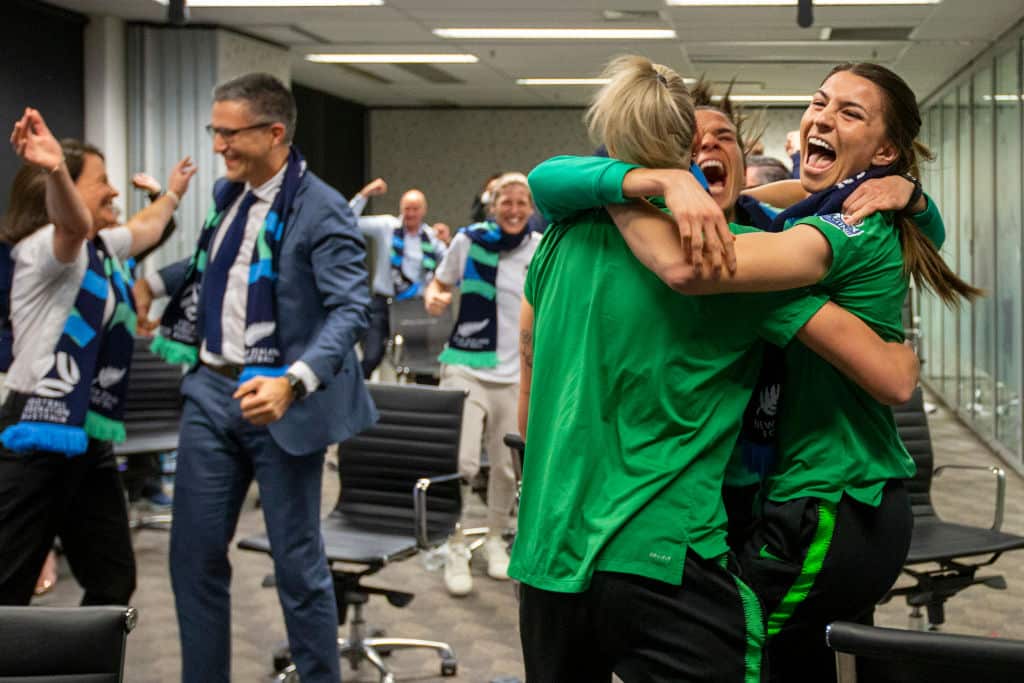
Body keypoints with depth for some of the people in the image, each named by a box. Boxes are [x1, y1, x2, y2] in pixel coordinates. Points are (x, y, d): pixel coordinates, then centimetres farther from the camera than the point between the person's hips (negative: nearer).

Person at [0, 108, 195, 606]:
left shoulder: (104, 248, 15)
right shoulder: (48, 246, -11)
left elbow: (147, 227, 39)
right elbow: (74, 223, -38)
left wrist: (173, 193, 54)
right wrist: (56, 169, -58)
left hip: (90, 443, 9)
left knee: (113, 584, 11)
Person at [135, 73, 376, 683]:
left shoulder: (322, 211, -14)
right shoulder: (226, 195, 9)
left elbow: (351, 310, -22)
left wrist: (292, 382, -34)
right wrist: (151, 282, 16)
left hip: (278, 400, -7)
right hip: (211, 390, 7)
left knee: (297, 562, 4)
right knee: (195, 554, 11)